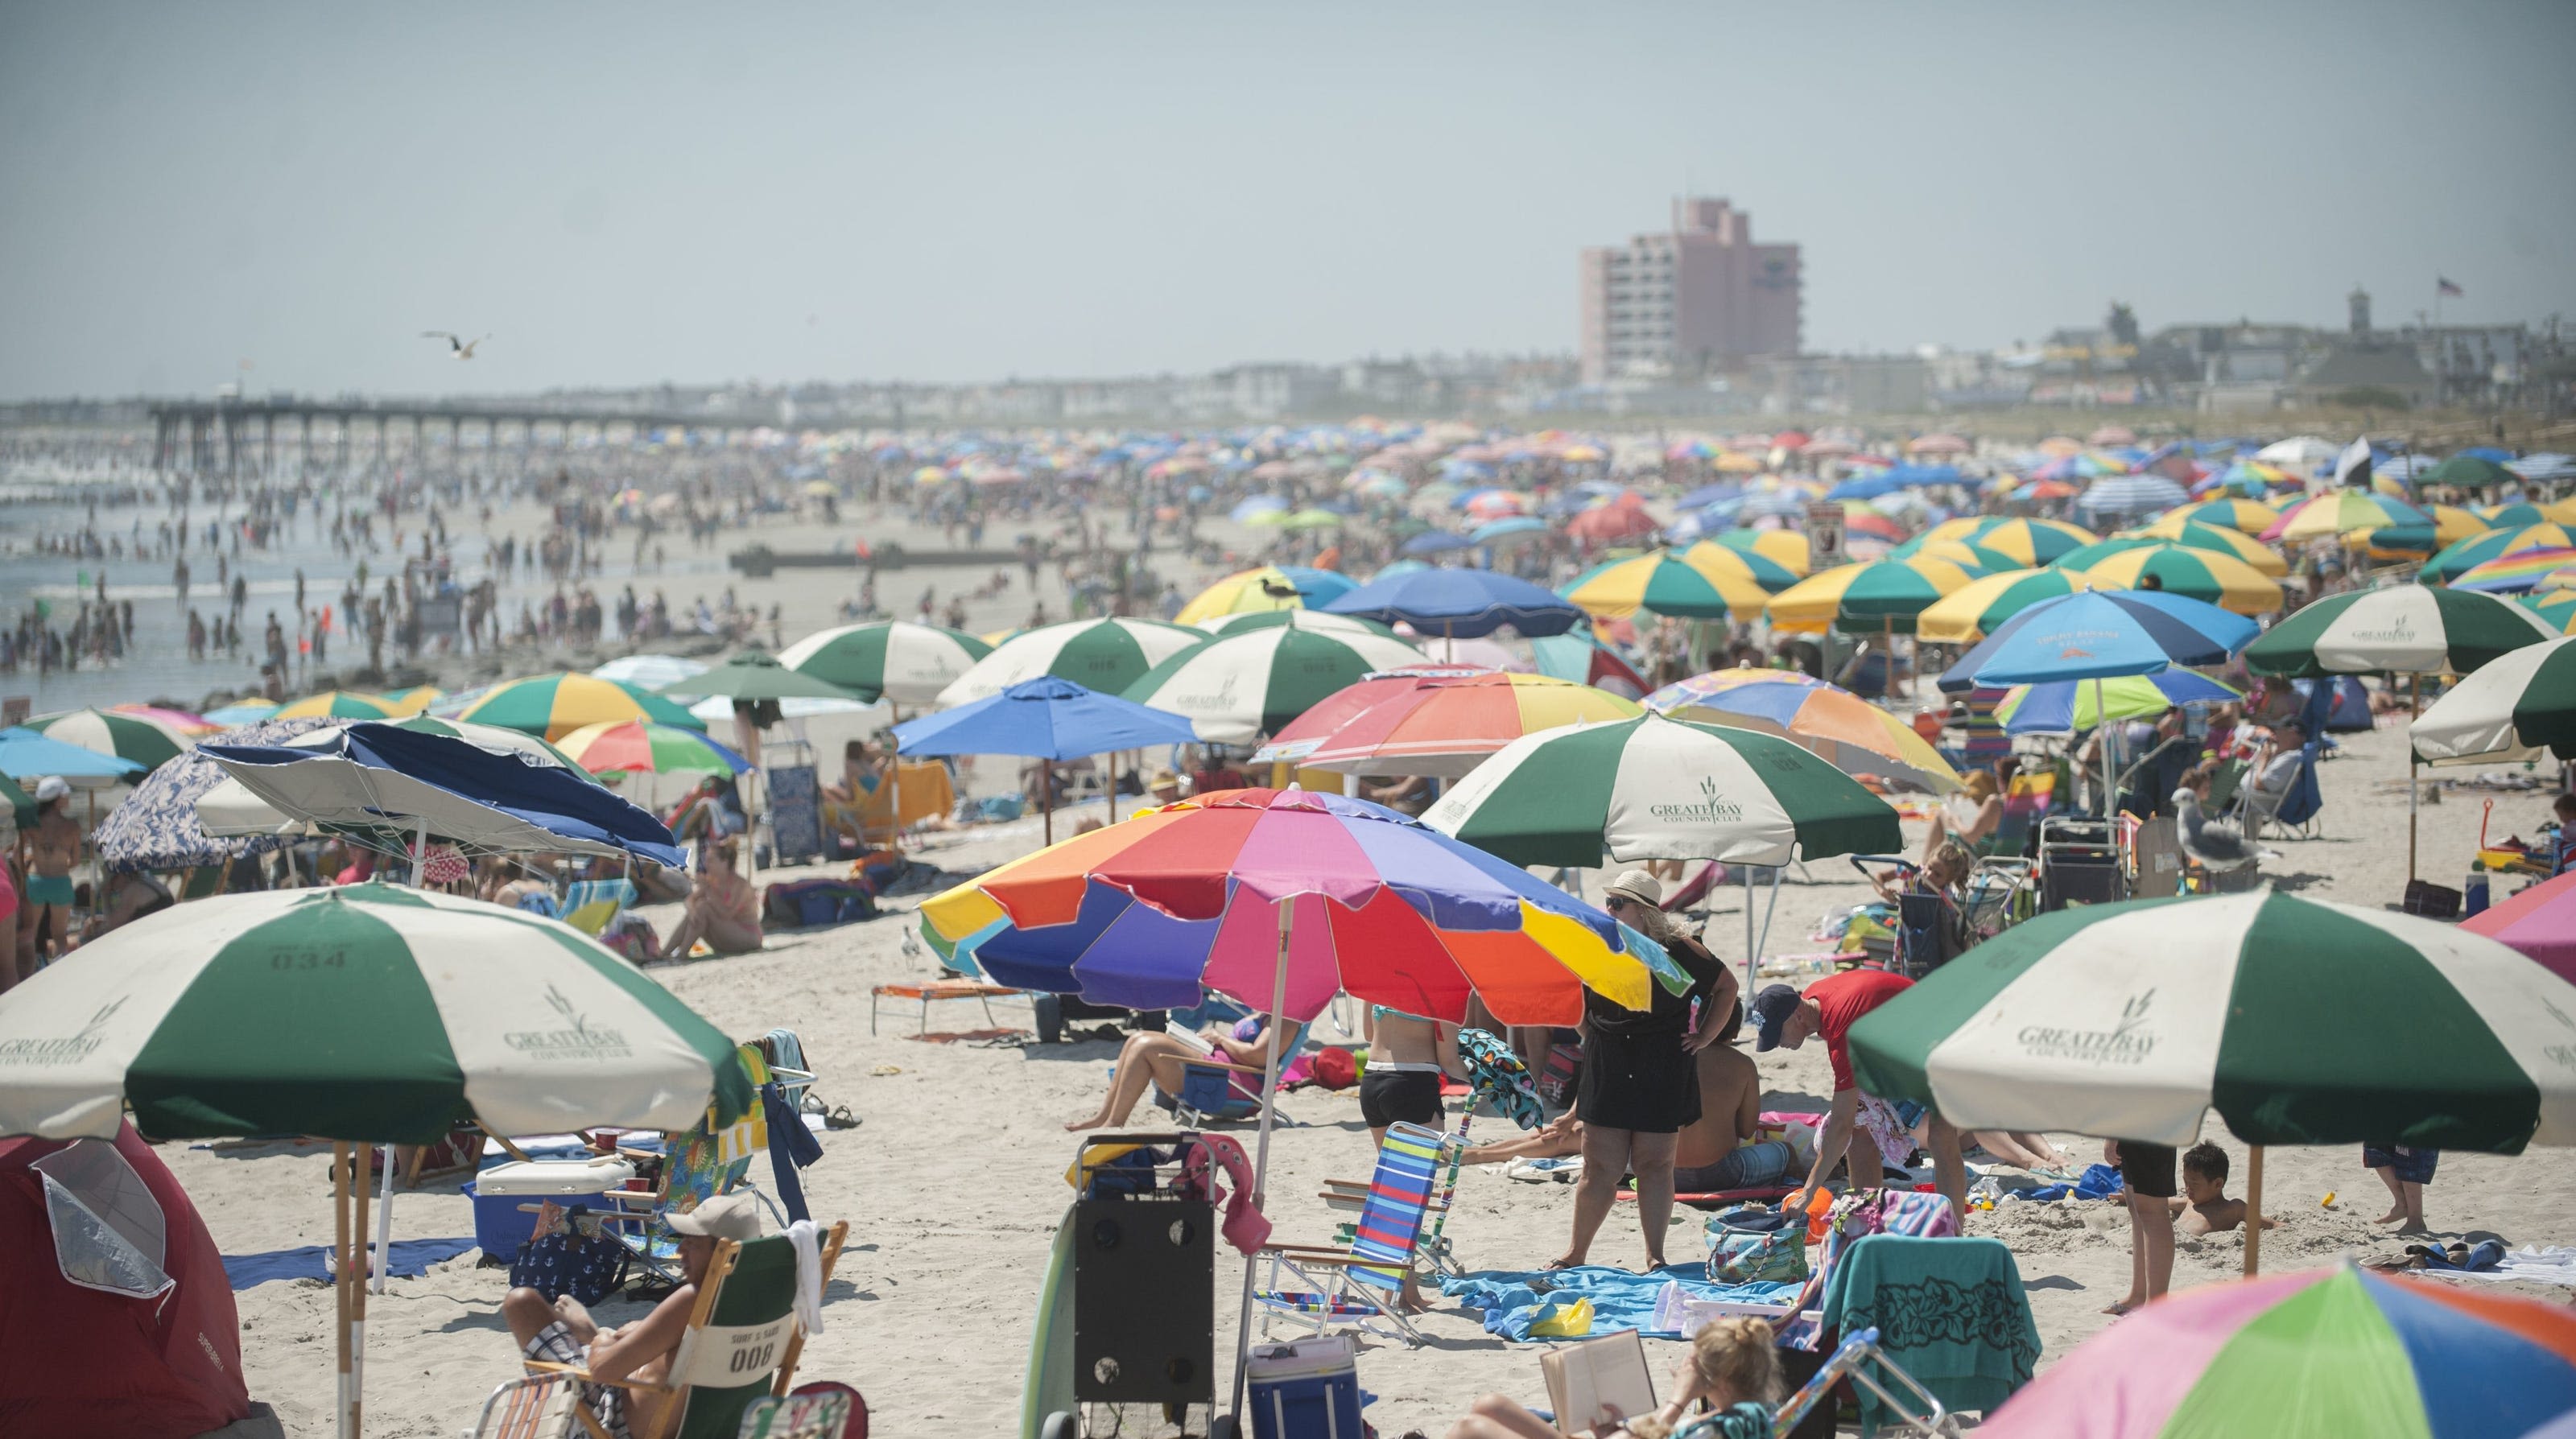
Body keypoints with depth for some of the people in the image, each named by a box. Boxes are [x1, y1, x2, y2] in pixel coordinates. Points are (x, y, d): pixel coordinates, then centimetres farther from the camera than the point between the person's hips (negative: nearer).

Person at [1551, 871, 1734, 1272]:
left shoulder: (1677, 951, -4)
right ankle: (1576, 1252, 11)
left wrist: (1705, 1036, 5)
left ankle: (1655, 1255, 10)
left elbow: (1727, 984, 10)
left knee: (1654, 1164, 2)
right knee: (1601, 1168, 0)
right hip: (1607, 1071, 1)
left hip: (1663, 1074, -1)